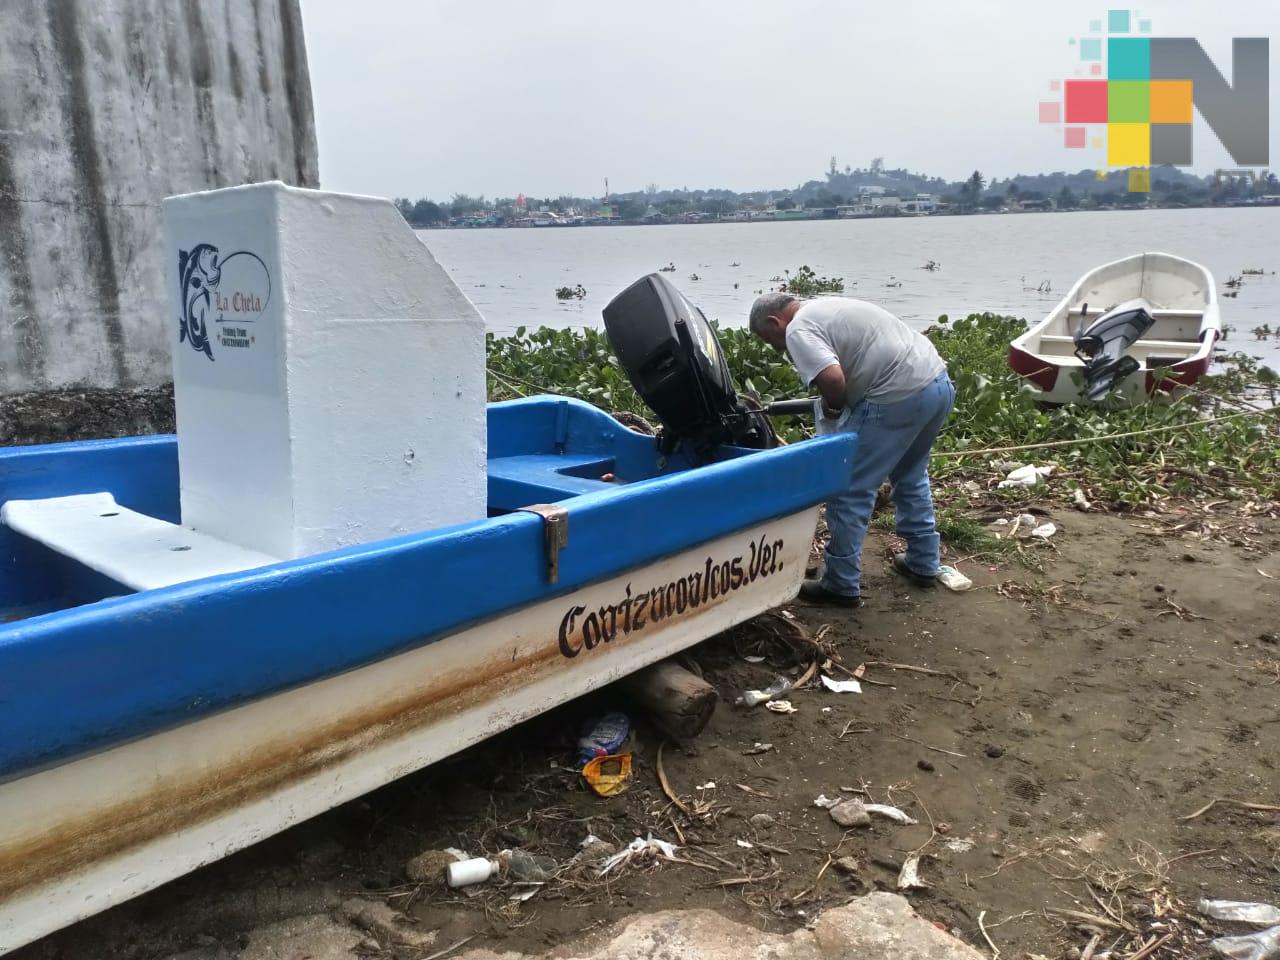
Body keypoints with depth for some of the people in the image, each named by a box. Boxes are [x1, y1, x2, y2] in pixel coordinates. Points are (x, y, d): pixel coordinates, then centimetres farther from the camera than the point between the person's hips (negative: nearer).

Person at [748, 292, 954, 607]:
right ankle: (923, 564, 38)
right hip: (940, 382, 10)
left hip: (900, 396, -10)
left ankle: (841, 586, 10)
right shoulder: (825, 307, 23)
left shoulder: (799, 329, -6)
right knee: (910, 476, 28)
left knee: (849, 490, 1)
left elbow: (832, 378, -22)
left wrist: (831, 409, -2)